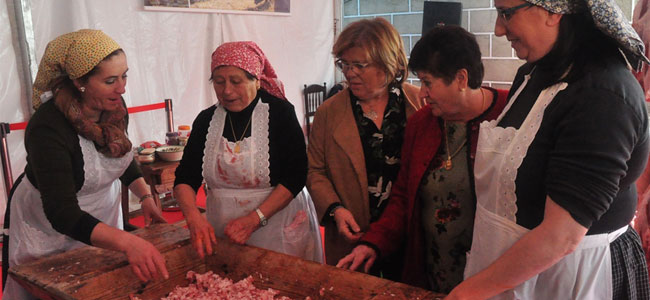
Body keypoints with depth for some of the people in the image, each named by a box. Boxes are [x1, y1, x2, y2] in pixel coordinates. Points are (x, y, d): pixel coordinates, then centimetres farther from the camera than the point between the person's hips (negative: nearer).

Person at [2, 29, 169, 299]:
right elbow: (62, 214, -38)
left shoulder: (114, 105, -13)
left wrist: (145, 196, -8)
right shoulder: (48, 128, -32)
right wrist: (128, 242, -52)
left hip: (103, 212, 6)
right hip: (47, 226, -5)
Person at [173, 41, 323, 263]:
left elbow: (295, 176, -13)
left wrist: (254, 219, -22)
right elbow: (185, 178, 0)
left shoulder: (279, 112, -9)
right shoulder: (206, 120, 3)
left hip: (277, 230, -3)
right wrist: (193, 217, -20)